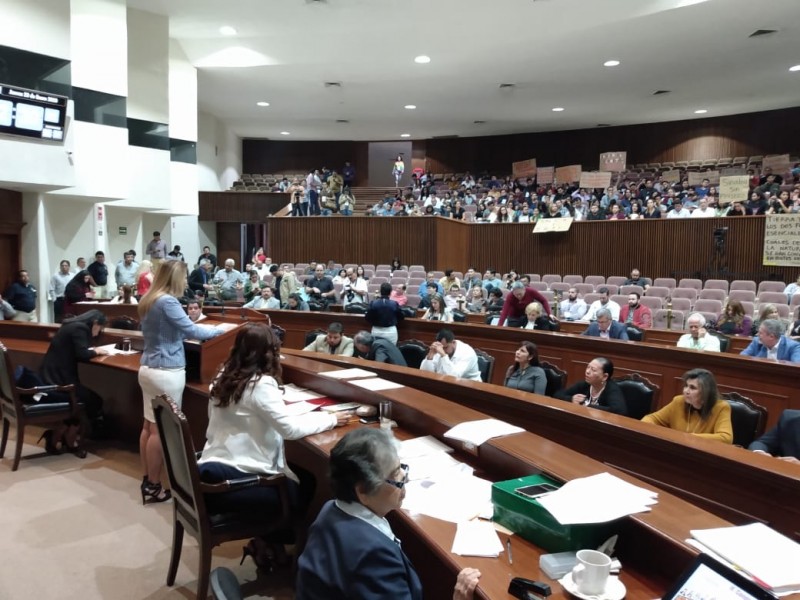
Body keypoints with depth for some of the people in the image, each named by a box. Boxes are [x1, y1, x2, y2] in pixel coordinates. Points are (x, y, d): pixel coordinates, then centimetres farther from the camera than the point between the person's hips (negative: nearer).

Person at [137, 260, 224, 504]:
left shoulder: (148, 300, 11)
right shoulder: (167, 302, -17)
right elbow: (191, 330, -16)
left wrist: (181, 334, 20)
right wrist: (220, 330, -4)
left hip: (149, 367, 10)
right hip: (166, 372, -9)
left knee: (149, 425, 14)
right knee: (160, 429, -1)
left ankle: (147, 479, 23)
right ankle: (153, 487, 8)